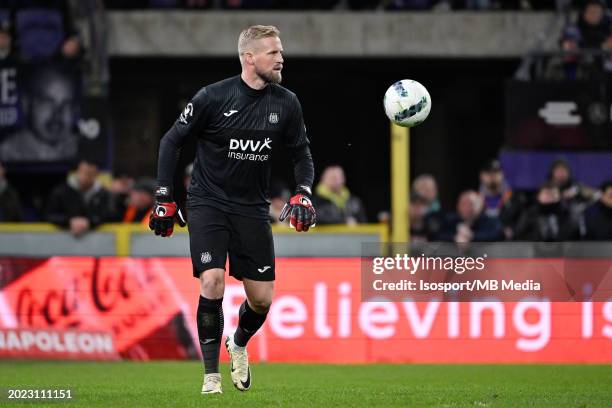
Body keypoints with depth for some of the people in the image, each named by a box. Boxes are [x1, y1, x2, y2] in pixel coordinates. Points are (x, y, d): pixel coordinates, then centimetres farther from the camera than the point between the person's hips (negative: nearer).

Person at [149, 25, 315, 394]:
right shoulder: (213, 97, -12)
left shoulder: (286, 104, -2)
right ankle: (212, 374, -7)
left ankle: (239, 344, 36)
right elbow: (172, 141, -2)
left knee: (262, 299, 1)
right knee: (213, 282, -21)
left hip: (252, 208, 4)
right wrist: (164, 198, -4)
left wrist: (303, 193, -5)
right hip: (208, 203, -3)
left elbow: (301, 154, 12)